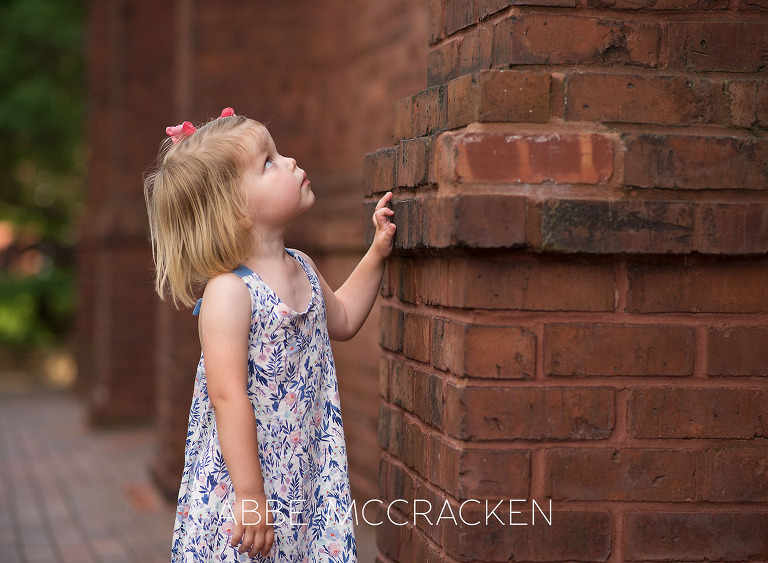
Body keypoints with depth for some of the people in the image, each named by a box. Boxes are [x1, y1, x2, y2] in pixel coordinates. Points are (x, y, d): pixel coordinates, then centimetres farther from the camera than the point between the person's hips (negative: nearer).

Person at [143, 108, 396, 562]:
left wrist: (377, 253, 21)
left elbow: (341, 320, 28)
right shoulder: (229, 293, -20)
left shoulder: (302, 269, 7)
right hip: (241, 484, -7)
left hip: (306, 476, 7)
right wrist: (250, 496, -25)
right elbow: (229, 397, -24)